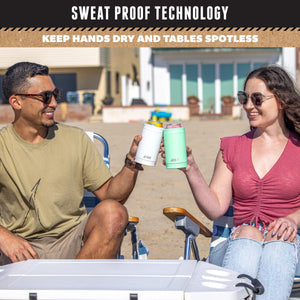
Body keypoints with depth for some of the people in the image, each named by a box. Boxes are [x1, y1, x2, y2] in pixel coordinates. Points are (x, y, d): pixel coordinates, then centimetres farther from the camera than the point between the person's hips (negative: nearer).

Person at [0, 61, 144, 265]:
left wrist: (132, 163, -9)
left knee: (113, 213, -27)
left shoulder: (76, 139, 9)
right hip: (22, 246, -2)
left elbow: (111, 194, 8)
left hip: (74, 242, 3)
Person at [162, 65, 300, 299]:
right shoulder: (231, 148, 18)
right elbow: (215, 208, 8)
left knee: (279, 239, -37)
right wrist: (190, 169, -4)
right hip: (238, 245, 2)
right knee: (247, 236, -35)